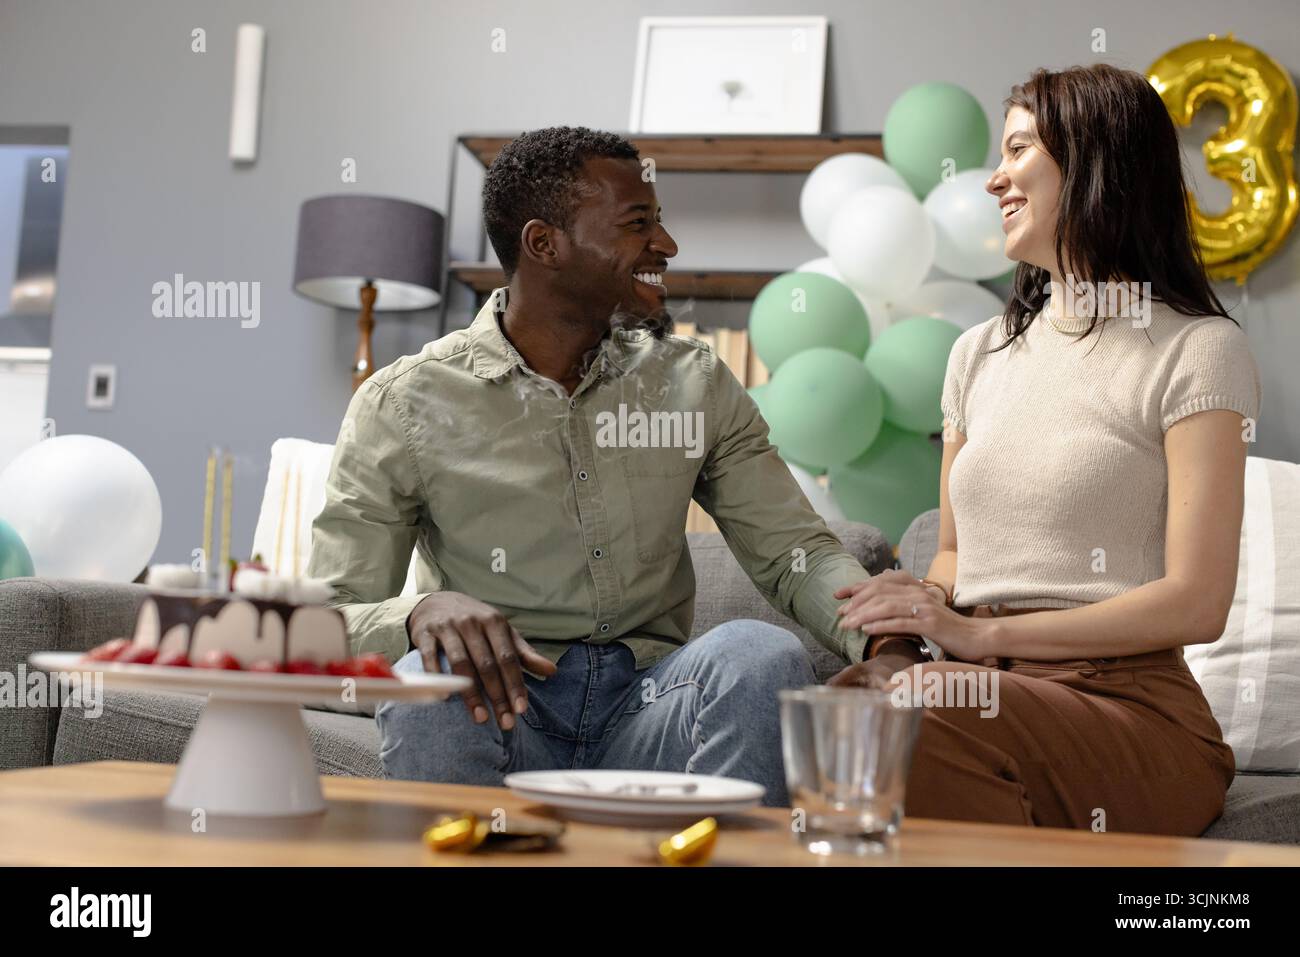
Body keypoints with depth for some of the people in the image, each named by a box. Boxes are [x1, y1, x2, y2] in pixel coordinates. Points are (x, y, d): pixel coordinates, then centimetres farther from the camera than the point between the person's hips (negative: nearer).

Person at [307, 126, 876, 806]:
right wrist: (422, 611, -29)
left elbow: (796, 552, 6)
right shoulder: (404, 405, -1)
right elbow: (332, 620, -4)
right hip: (500, 712, -2)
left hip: (646, 708, 3)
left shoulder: (694, 384, 9)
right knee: (432, 677, -35)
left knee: (762, 656, -28)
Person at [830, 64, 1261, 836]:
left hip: (1127, 700, -4)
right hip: (984, 689, 5)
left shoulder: (1196, 351, -1)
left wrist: (983, 634, -14)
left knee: (921, 722, -35)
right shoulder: (982, 353, 20)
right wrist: (909, 618, -1)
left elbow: (1196, 604, -8)